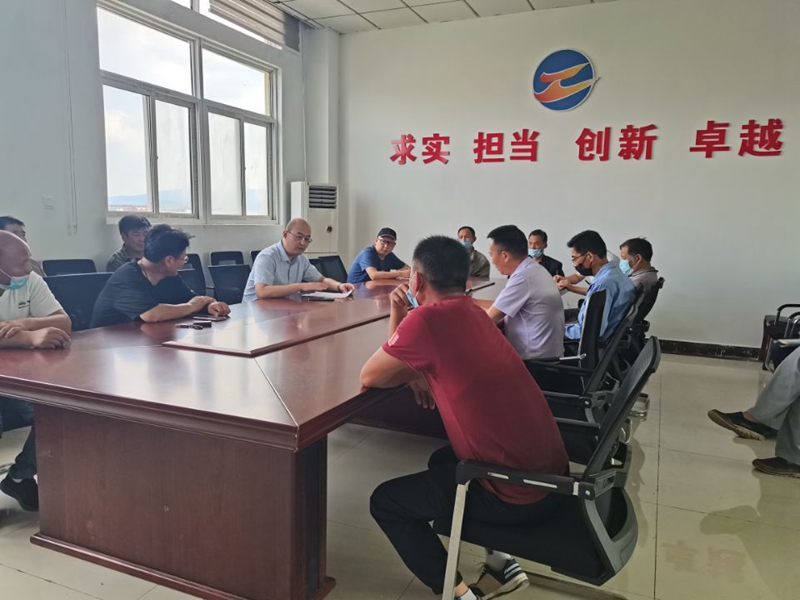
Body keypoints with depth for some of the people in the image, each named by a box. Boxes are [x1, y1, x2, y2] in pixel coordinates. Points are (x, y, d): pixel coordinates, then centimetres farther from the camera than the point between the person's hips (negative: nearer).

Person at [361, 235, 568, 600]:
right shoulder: (469, 311, 7)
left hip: (518, 493, -8)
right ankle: (499, 563, 28)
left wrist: (413, 374, 6)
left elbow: (370, 377, -7)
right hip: (548, 471, 8)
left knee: (384, 502, 9)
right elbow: (402, 352, 18)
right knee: (442, 461, 34)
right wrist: (399, 318, 4)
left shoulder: (428, 318, -20)